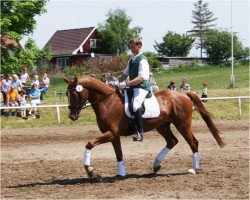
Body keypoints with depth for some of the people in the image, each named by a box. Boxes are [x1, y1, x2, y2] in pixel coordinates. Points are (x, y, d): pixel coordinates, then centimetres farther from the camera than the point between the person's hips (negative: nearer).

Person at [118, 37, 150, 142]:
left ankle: (140, 133, -26)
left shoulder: (142, 60, -12)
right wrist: (118, 82, 8)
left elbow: (141, 78, -22)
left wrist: (126, 84, -26)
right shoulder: (131, 59, 15)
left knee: (135, 106, -31)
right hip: (132, 87, 10)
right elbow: (126, 73, 24)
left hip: (142, 87, -10)